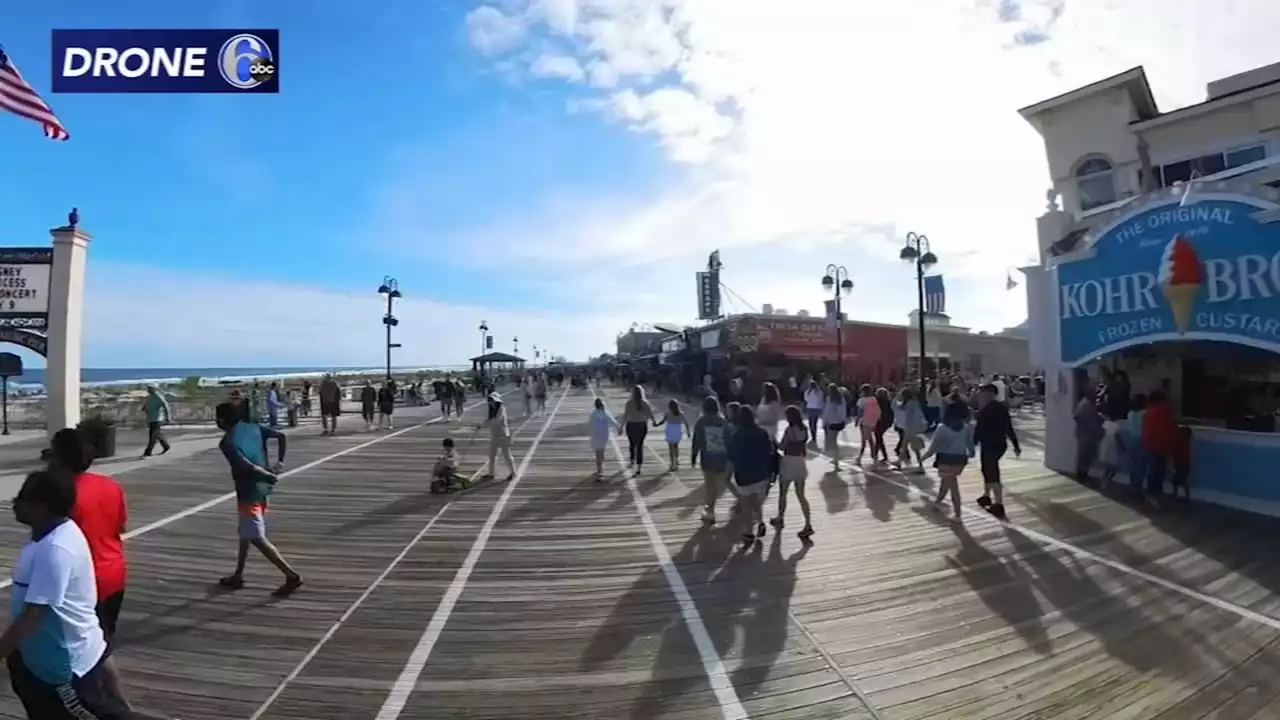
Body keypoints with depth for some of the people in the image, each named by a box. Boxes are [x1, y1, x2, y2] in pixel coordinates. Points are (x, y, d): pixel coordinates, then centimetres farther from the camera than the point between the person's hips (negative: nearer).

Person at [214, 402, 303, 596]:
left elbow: (247, 466, -26)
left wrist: (269, 476, -13)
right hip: (262, 489, 8)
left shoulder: (227, 442, -17)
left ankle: (291, 576, -4)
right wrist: (279, 462, 4)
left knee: (257, 538, -1)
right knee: (245, 533, 22)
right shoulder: (253, 427, 4)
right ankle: (237, 576, 35)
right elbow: (282, 436, 3)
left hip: (249, 493, -8)